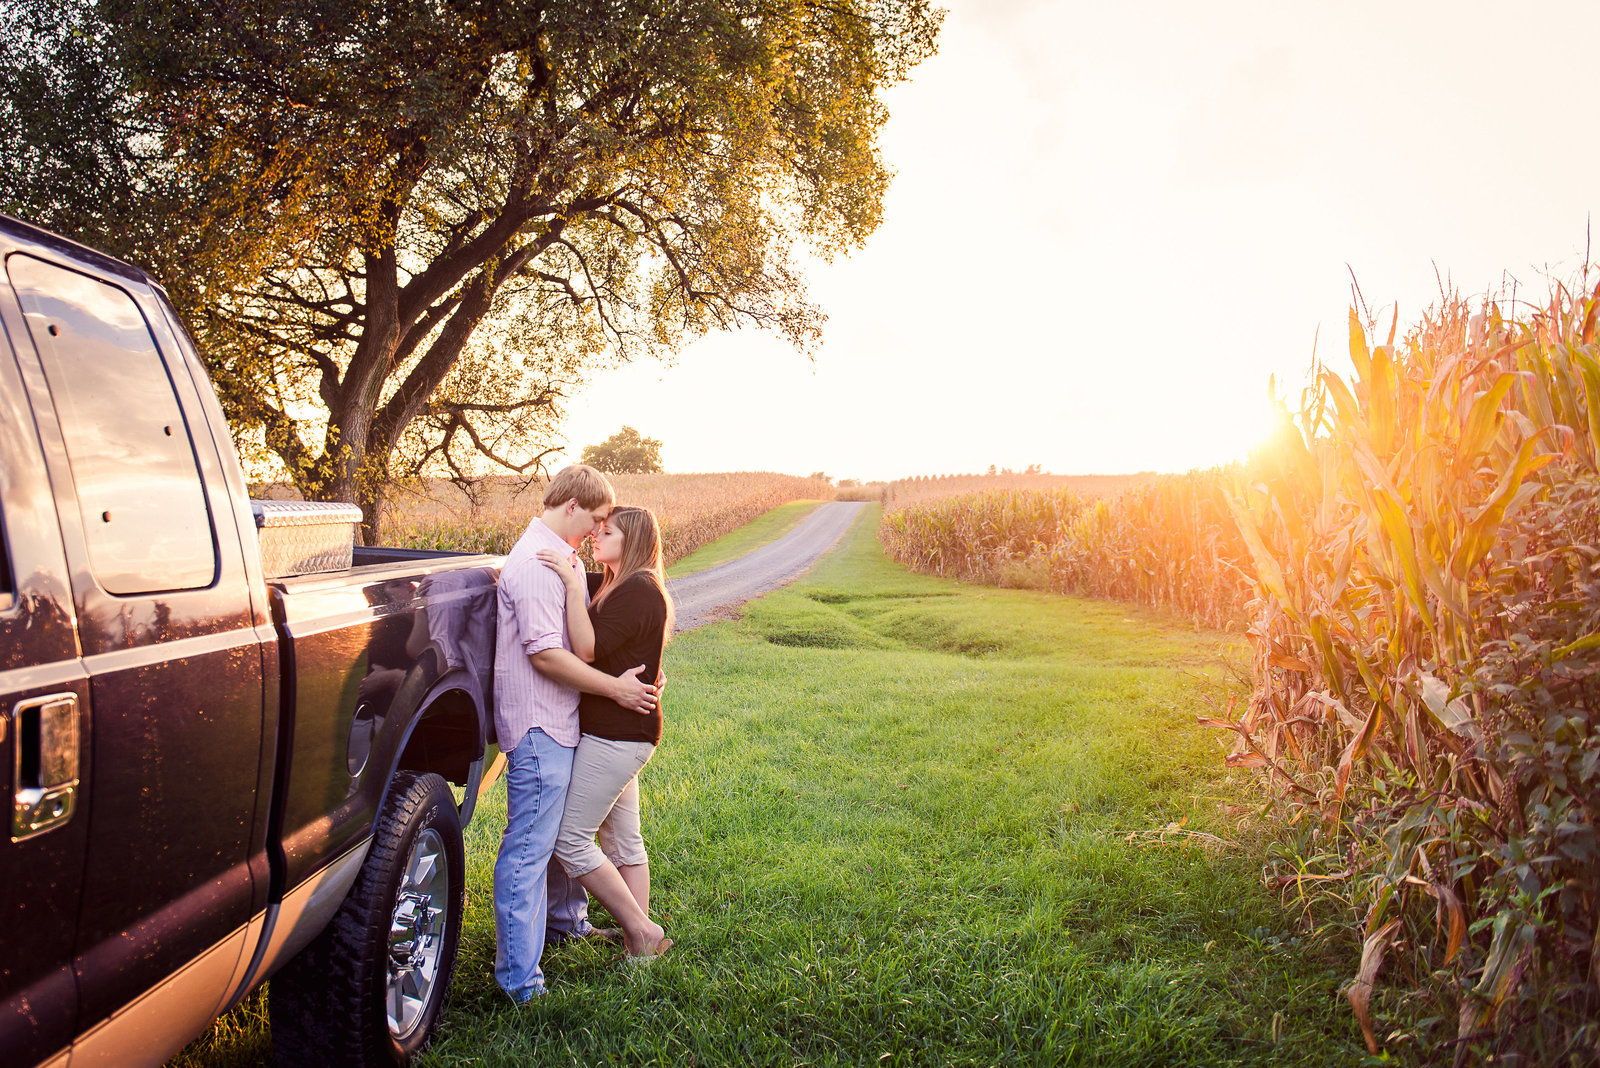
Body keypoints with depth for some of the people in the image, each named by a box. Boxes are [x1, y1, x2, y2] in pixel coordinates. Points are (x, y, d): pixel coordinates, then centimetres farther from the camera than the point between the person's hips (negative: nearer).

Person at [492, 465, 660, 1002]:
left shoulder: (562, 557, 14)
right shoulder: (535, 563, -20)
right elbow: (545, 654, -25)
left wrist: (635, 674, 9)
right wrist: (615, 687, -18)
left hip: (558, 721, 11)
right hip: (538, 723, -10)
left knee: (564, 829, 24)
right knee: (529, 845, -4)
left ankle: (565, 918, 43)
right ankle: (519, 978, 4)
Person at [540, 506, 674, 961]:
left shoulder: (638, 590, -17)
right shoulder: (618, 587, 17)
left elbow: (587, 648, -24)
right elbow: (590, 643, 12)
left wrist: (573, 585, -23)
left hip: (617, 734, -10)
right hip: (620, 733, 10)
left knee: (570, 838, -6)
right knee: (623, 839, 14)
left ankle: (642, 931, 3)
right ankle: (641, 937, 22)